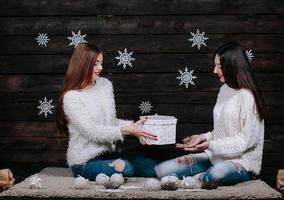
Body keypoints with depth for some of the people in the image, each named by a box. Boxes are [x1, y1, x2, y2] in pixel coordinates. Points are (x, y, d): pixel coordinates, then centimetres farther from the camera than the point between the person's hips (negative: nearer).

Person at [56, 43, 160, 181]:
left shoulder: (105, 84, 6)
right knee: (125, 169, -32)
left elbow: (111, 121, 9)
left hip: (108, 153, 6)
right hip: (85, 161, -6)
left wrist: (132, 126, -12)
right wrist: (127, 130, -28)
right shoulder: (71, 97, -14)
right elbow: (91, 132, -21)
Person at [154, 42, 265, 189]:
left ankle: (199, 180, -14)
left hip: (241, 162, -7)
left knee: (218, 171, -44)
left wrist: (211, 145, -20)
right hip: (217, 156, 7)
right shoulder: (224, 89, 12)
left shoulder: (246, 96, -13)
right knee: (161, 170, -6)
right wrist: (203, 137, 1)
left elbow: (247, 140, -17)